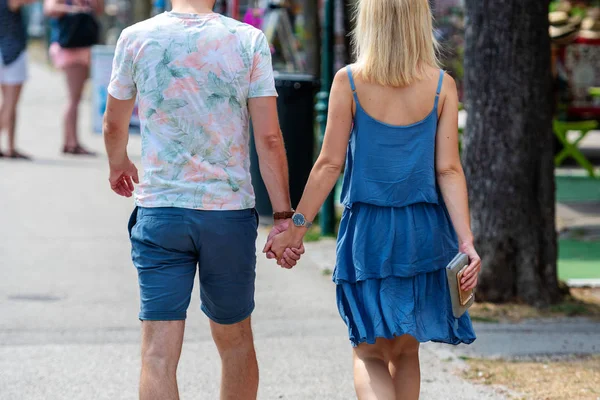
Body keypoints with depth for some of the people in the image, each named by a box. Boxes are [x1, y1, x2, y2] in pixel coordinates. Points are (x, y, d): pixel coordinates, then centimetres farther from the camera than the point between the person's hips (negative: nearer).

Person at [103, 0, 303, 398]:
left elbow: (114, 125, 11)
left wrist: (118, 164, 33)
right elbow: (268, 137, -8)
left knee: (159, 354, -2)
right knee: (235, 342, 18)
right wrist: (284, 216, -2)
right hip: (230, 214, 0)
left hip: (160, 212, 0)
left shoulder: (136, 38, -2)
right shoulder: (249, 41, -5)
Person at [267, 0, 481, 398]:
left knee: (369, 353, 7)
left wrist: (298, 225, 1)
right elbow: (448, 170, -6)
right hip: (425, 231, 2)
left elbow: (330, 164, -6)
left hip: (368, 231, -2)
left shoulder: (349, 82, -6)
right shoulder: (442, 85, -2)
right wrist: (466, 240, -6)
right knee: (405, 351, 18)